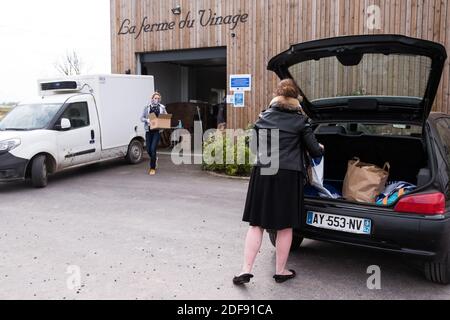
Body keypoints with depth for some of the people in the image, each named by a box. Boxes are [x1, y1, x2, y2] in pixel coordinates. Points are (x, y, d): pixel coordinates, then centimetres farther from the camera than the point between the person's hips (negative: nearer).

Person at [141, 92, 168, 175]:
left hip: (157, 131, -2)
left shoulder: (162, 108, 6)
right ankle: (155, 158, 40)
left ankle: (152, 168, 2)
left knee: (153, 149, -10)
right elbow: (142, 118, 6)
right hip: (149, 130, 2)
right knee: (148, 149, 5)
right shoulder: (147, 108, 6)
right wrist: (147, 120, -15)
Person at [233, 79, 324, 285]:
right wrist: (321, 149, 25)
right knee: (285, 226, 9)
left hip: (262, 173, 2)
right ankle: (280, 271, 20)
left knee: (256, 224, 9)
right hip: (289, 176, -2)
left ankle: (246, 270, 5)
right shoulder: (300, 121, 1)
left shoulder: (263, 117, 10)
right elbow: (314, 151, 4)